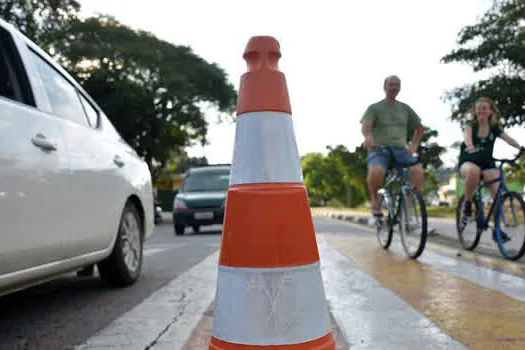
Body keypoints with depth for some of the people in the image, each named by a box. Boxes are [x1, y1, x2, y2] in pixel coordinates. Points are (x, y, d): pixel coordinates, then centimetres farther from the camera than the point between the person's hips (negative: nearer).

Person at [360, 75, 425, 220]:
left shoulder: (405, 108, 17)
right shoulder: (374, 108, 6)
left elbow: (420, 128, 28)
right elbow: (365, 125, -12)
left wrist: (414, 145, 12)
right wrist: (368, 136, -35)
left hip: (401, 150, 3)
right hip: (379, 150, -3)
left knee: (417, 170, -28)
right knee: (376, 171, -36)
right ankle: (374, 199, -6)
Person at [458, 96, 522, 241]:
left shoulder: (495, 127, 6)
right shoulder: (471, 124, -1)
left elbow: (508, 139, -12)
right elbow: (467, 135, -25)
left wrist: (521, 148, -35)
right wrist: (470, 145, -50)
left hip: (487, 164, 3)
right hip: (467, 162, -3)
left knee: (498, 193, -20)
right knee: (474, 170, -40)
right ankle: (467, 204, -17)